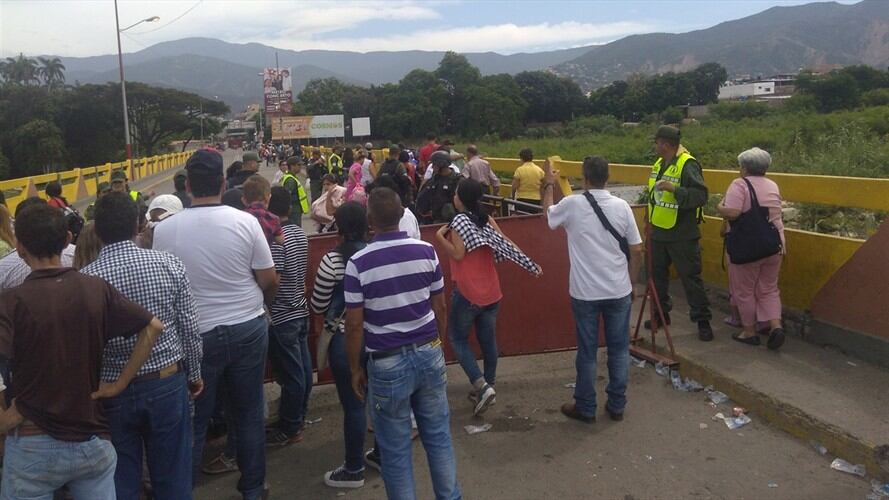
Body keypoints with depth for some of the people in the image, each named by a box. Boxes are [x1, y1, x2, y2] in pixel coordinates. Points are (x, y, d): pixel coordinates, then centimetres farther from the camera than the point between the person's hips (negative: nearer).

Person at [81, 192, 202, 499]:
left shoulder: (85, 278, -12)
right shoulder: (169, 265, -10)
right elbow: (189, 328, -5)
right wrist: (194, 374, 10)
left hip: (113, 391, 0)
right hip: (167, 382, 1)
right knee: (172, 475, 14)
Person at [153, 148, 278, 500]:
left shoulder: (165, 229, -9)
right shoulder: (245, 222, -10)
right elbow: (269, 280, -4)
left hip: (198, 334, 0)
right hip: (249, 328, 1)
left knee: (194, 421, 12)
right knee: (249, 414, 14)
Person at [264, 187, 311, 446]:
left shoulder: (274, 238, -19)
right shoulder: (300, 233, 6)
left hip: (282, 316, -8)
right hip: (301, 310, 9)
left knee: (290, 373, 0)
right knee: (303, 368, 15)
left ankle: (289, 429, 12)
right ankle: (299, 417, 30)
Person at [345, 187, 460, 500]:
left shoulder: (358, 263, -13)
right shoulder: (426, 252, -4)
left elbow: (354, 325, -9)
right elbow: (439, 306, 4)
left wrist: (355, 369, 4)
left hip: (388, 363, -3)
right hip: (429, 354, 4)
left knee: (396, 449, 10)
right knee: (438, 436, 18)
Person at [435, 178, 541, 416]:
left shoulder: (458, 221, -12)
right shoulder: (486, 219, 5)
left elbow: (458, 254, -19)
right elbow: (507, 244, 0)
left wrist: (440, 236, -8)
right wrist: (531, 265, 3)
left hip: (466, 292, -6)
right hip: (491, 291, 6)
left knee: (458, 338, 8)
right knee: (488, 339, 14)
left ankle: (481, 386, -6)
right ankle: (488, 386, 24)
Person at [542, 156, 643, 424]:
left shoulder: (572, 204, -10)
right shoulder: (622, 206, -5)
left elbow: (548, 215, 13)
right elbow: (637, 251, 0)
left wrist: (549, 185, 27)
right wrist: (631, 283, 13)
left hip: (585, 293, -2)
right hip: (619, 291, 2)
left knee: (587, 352, 9)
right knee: (619, 350, 14)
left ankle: (585, 408, 20)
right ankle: (617, 406, 24)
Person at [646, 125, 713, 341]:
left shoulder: (688, 165, -17)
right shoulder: (658, 165, 9)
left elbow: (701, 195, -26)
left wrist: (673, 188, -35)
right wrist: (650, 219, 22)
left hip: (682, 235, -8)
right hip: (658, 233, 8)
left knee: (690, 277, -2)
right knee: (657, 274, 17)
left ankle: (702, 320, 8)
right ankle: (661, 313, 32)